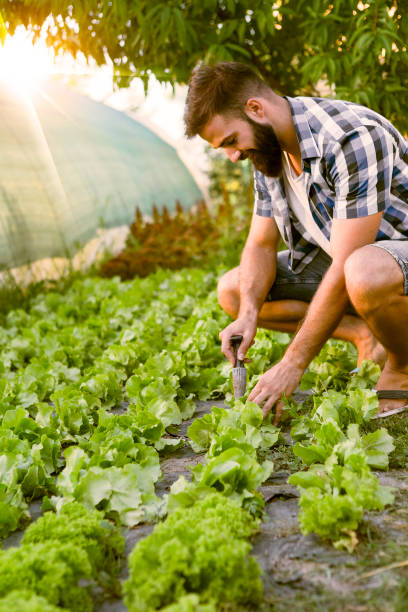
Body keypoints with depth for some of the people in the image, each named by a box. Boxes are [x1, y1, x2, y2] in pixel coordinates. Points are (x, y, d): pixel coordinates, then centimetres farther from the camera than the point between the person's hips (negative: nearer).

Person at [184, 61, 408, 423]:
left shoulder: (352, 139, -29)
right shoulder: (268, 149, -2)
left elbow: (346, 266, -32)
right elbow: (261, 245, 1)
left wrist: (292, 365, -29)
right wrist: (248, 313, -19)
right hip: (336, 260, 8)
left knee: (364, 273, -43)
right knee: (231, 290, -3)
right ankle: (368, 337, -4)